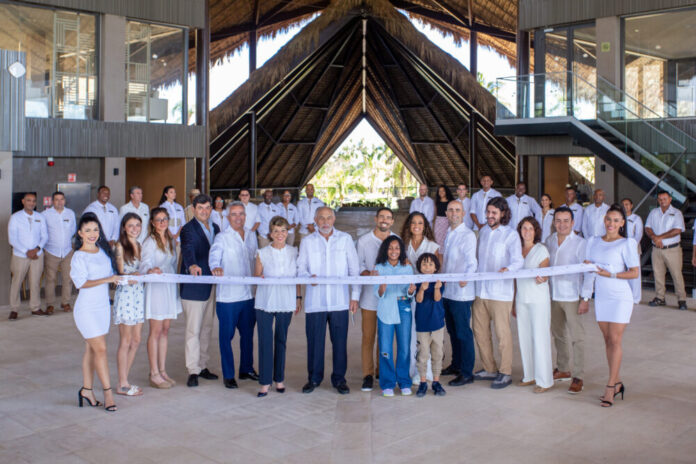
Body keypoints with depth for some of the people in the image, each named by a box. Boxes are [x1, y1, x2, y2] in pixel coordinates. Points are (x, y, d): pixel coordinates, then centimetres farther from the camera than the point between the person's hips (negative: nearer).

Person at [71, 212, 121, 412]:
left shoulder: (104, 251, 9)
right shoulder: (79, 256, -10)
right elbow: (82, 283, -18)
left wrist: (122, 278, 3)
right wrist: (107, 279, -25)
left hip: (103, 305, 6)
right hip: (87, 308, -6)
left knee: (92, 349, 11)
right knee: (100, 349, -8)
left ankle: (87, 390, 19)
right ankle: (108, 391, -2)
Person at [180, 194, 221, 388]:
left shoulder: (215, 228, 13)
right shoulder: (188, 229, -10)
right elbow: (188, 249, -29)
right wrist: (192, 265, -46)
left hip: (212, 285, 7)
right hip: (194, 286, -7)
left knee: (207, 328, 14)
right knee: (193, 330, -3)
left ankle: (202, 366, 26)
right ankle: (193, 371, 4)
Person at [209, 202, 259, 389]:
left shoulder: (251, 236, 11)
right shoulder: (222, 238, -6)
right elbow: (214, 255, -23)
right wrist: (215, 267, -44)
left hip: (249, 293, 5)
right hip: (228, 295, -5)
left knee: (248, 333, 14)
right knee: (227, 335, 2)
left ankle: (246, 369, 29)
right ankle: (228, 375, 11)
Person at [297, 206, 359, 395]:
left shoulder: (345, 239, 7)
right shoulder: (307, 241, 8)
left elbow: (354, 269, 7)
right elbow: (300, 267, 5)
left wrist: (355, 296, 2)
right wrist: (308, 276, -19)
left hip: (340, 301, 0)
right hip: (315, 300, 0)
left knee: (340, 342, 4)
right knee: (314, 341, 4)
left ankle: (339, 378, 18)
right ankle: (314, 378, 21)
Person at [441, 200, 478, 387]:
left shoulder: (468, 235, -13)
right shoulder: (449, 234, 14)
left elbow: (472, 263, -22)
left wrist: (465, 278, -39)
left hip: (461, 291, -9)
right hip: (447, 290, 9)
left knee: (463, 333, -3)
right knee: (452, 330, 18)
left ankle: (467, 373, 5)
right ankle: (456, 365, 31)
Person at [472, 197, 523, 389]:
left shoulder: (511, 234, -6)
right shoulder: (483, 232, 13)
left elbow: (518, 260, -19)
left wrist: (508, 269, -38)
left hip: (501, 291, -7)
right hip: (480, 289, 7)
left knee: (502, 333, -2)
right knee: (479, 331, 11)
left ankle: (505, 373, 10)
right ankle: (489, 369, 25)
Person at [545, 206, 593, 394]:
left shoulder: (580, 243, -12)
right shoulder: (550, 241, 5)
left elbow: (587, 272, -12)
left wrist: (586, 298, -15)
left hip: (572, 296, -6)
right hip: (553, 295, 6)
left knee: (576, 337, -1)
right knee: (558, 334, 16)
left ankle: (577, 377, 6)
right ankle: (563, 370, 32)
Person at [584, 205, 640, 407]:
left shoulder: (627, 244, -6)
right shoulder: (594, 242, 10)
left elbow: (634, 273, -10)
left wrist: (611, 275, -18)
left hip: (620, 297, -5)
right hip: (601, 296, 5)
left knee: (615, 340, -6)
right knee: (607, 340, 9)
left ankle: (610, 387, -2)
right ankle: (617, 383, 20)